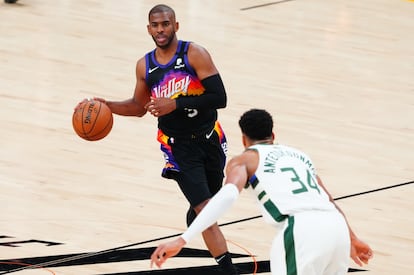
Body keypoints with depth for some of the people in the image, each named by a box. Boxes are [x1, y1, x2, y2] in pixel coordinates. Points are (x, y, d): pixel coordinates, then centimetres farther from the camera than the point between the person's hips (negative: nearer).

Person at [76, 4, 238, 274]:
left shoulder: (195, 54, -13)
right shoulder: (145, 66, -1)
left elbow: (219, 98, -19)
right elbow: (139, 107, 16)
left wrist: (176, 104, -25)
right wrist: (107, 106, 0)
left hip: (210, 138, 0)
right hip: (179, 146, 0)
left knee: (205, 203, 18)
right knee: (205, 210, -12)